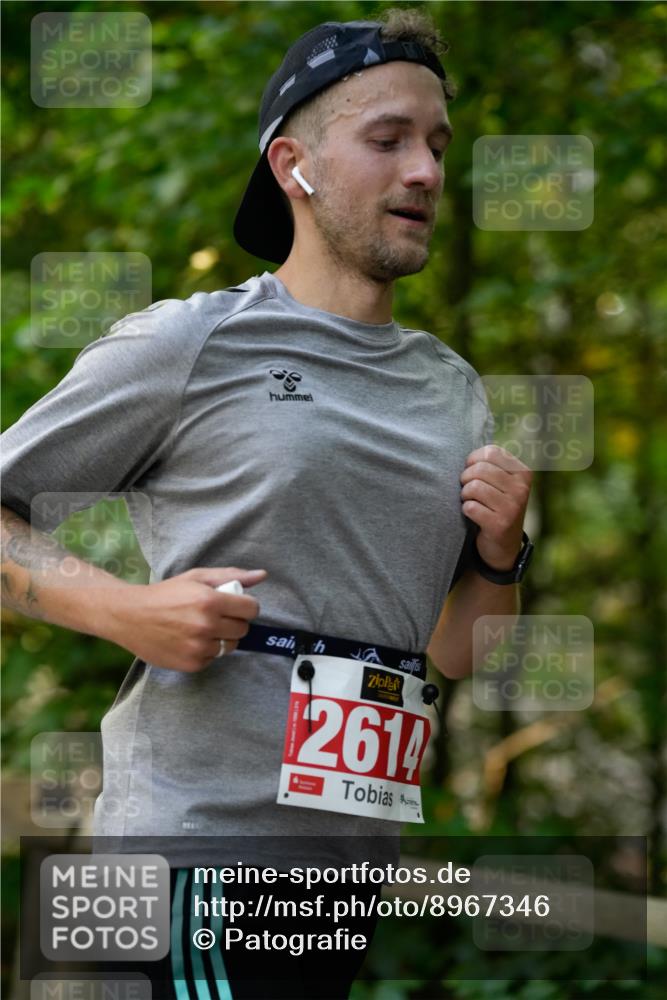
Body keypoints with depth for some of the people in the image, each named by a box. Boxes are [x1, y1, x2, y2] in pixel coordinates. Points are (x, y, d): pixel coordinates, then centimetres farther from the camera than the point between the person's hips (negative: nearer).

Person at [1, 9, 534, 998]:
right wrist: (127, 610, -17)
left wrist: (498, 557, 0)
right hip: (200, 840, -6)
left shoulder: (453, 388, 16)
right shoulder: (183, 344, -3)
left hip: (364, 856, 6)